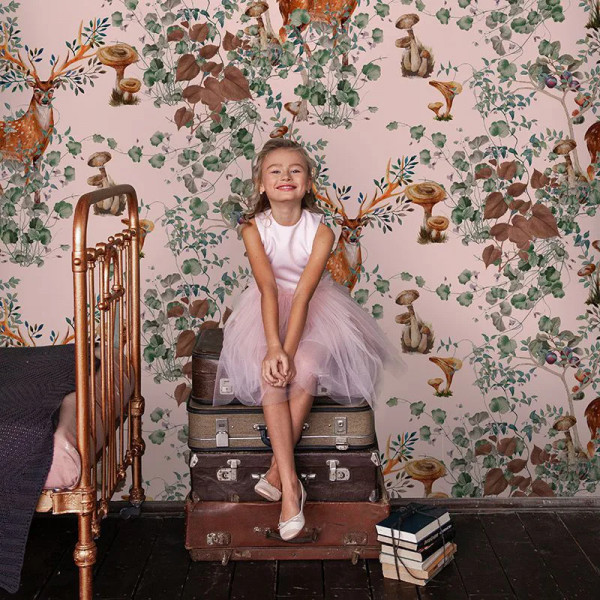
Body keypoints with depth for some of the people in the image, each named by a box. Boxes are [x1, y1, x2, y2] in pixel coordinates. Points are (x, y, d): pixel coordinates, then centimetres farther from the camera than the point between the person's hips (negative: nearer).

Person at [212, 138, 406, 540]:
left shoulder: (321, 231, -13)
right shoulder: (254, 228, -10)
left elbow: (304, 292, -23)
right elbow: (268, 288, -22)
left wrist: (289, 350, -32)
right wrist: (274, 347, -34)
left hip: (315, 308, 0)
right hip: (269, 311, 1)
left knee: (308, 367, -30)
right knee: (268, 372, -27)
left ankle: (277, 471, -17)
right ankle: (290, 484, -26)